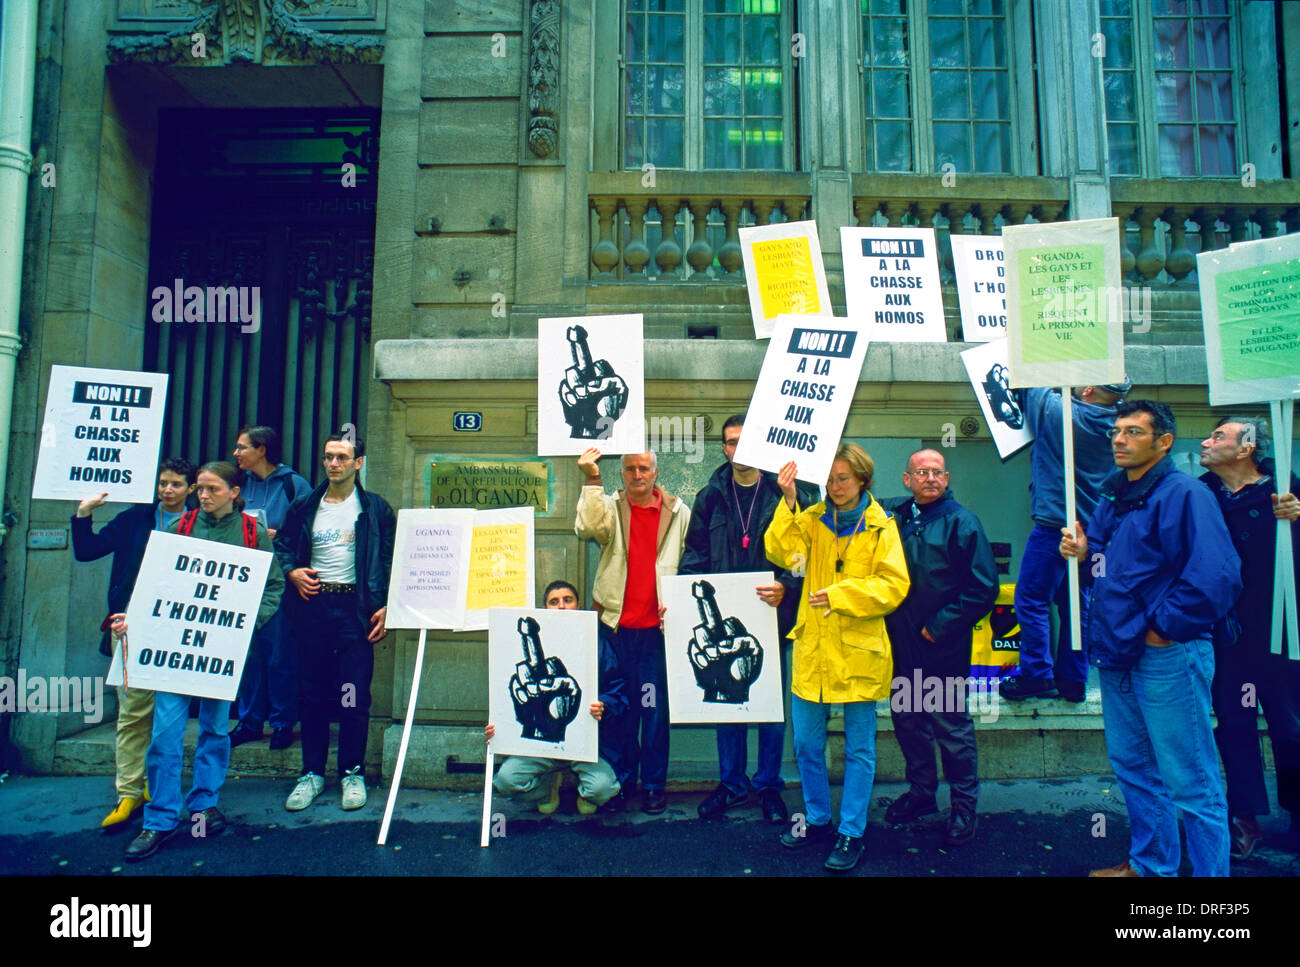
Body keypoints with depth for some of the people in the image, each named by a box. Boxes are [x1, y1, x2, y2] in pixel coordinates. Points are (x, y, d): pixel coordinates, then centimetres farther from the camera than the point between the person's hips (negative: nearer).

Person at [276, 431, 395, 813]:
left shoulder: (375, 508, 3)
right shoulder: (304, 507, 11)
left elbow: (391, 559, 2)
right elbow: (282, 547, 18)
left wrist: (385, 606, -6)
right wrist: (292, 571, -3)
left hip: (355, 606, -3)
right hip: (312, 605, 3)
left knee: (355, 693, 0)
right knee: (313, 693, 8)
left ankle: (352, 772, 13)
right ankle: (312, 772, 20)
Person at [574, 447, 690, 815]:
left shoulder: (678, 512, 8)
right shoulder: (610, 507, 6)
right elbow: (589, 527, -16)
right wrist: (592, 481, -21)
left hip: (657, 626, 0)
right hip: (616, 623, 1)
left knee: (655, 707, 4)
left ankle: (654, 784, 17)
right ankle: (621, 779, 23)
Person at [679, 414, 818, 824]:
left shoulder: (786, 493, -4)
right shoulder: (711, 496, 5)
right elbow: (695, 555, 8)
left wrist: (785, 587, -22)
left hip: (770, 614, -2)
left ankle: (769, 786, 26)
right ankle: (731, 782, 28)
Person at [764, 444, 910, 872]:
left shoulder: (881, 526, -2)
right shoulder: (811, 519, 5)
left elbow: (894, 585, -9)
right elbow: (783, 553, -12)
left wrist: (840, 595, -18)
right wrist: (788, 502, -19)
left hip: (859, 650, -3)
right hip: (812, 648, 3)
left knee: (858, 748, 8)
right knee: (806, 744, 13)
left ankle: (851, 834, 21)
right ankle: (817, 820, 32)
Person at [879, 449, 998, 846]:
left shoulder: (961, 522, -9)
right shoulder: (893, 515, 4)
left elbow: (984, 587, -12)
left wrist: (940, 627, -12)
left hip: (942, 647, -5)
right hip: (900, 645, 5)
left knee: (952, 725, 6)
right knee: (907, 719, 16)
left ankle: (964, 806, 24)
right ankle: (921, 791, 35)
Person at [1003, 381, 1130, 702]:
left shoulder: (1058, 413, -15)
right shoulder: (1111, 425, 3)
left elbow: (1030, 386, 0)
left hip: (1053, 525, -7)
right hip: (1090, 528, 7)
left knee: (1032, 600, 0)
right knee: (1076, 604, 12)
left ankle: (1036, 676, 1)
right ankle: (1073, 679, 18)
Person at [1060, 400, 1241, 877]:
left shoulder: (1183, 494, -14)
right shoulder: (1112, 498, 13)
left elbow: (1217, 577, -24)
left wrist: (1165, 628, -18)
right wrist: (1083, 554, 1)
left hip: (1167, 658, -9)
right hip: (1117, 656, 9)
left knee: (1190, 782, -1)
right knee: (1132, 766, 20)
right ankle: (1150, 864, 36)